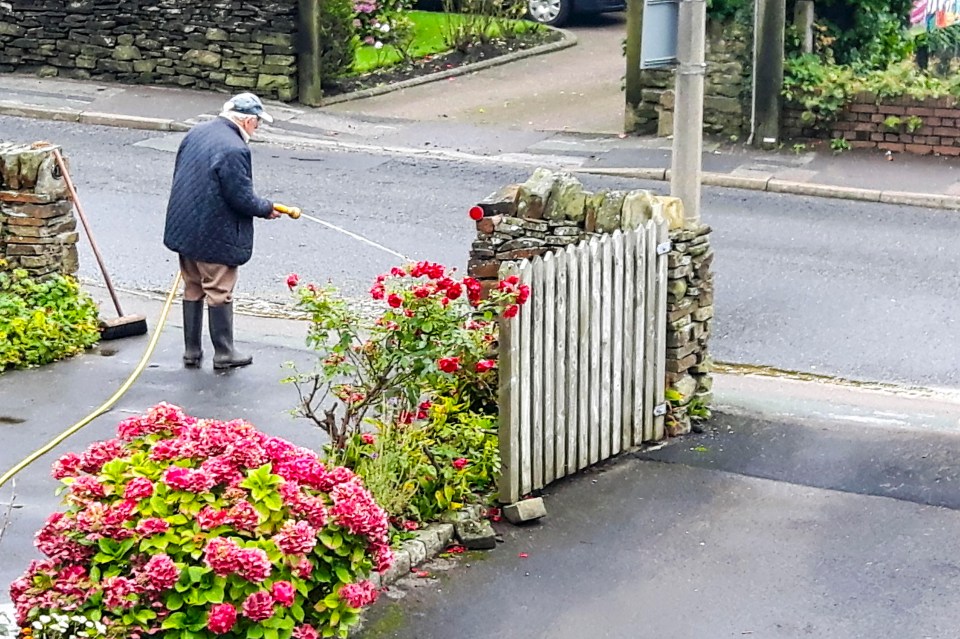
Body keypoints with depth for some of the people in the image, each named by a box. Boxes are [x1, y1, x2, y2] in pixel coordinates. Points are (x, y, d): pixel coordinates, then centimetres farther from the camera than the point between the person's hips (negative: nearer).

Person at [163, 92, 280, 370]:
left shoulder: (197, 133, 4)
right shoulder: (234, 149, -24)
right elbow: (242, 198, -21)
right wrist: (267, 209, -2)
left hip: (184, 227, 8)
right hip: (215, 236, -8)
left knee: (192, 290, 17)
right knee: (219, 294, 5)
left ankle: (191, 352, 25)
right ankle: (223, 354, 16)